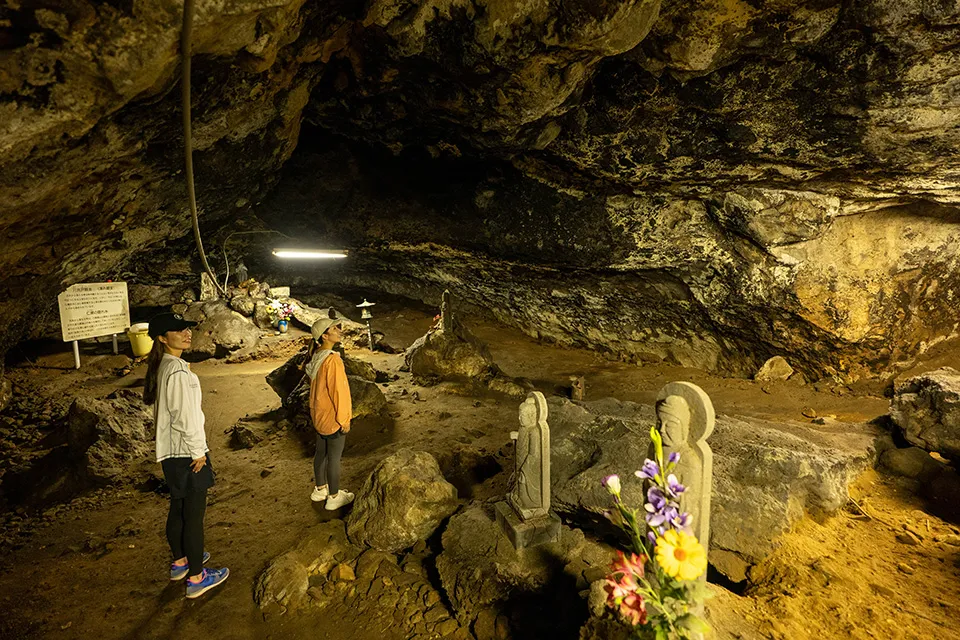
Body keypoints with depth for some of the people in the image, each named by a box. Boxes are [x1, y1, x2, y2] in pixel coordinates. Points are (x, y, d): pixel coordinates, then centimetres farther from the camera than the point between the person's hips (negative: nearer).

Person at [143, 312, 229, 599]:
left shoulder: (162, 367, 7)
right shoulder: (178, 371, -23)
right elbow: (185, 417, -23)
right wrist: (198, 452, -14)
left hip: (171, 453, 10)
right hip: (187, 453, -10)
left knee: (178, 509, 23)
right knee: (194, 514, 3)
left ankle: (180, 561, 41)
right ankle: (196, 578, 16)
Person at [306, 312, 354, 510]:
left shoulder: (317, 355, 2)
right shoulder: (332, 360, -27)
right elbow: (337, 391, -23)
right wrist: (344, 420, -14)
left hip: (319, 415, 9)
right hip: (332, 417, -9)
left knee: (321, 452, 22)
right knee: (334, 458, 6)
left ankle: (320, 489, 39)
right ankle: (334, 498, 21)